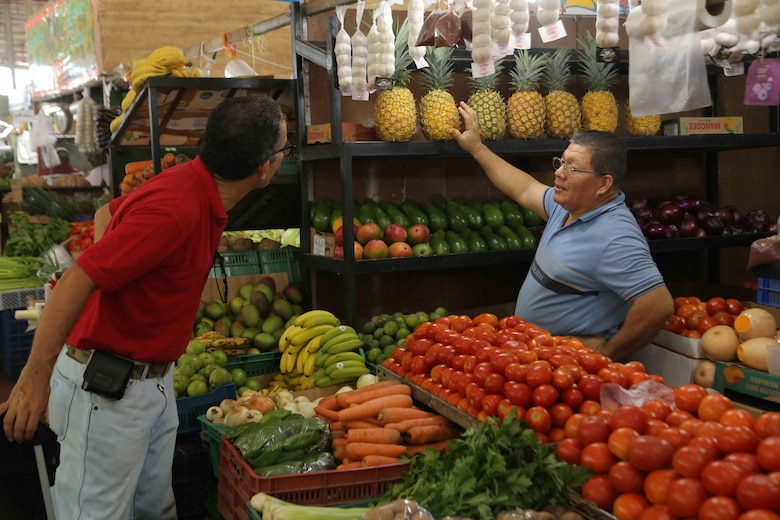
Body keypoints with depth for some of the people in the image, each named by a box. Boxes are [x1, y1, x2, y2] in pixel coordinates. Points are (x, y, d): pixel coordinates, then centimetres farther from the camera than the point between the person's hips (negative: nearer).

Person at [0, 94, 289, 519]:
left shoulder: (196, 190, 3)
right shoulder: (174, 209, -27)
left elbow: (109, 213, 19)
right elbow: (78, 280, -27)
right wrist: (35, 378, -24)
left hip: (154, 382, 9)